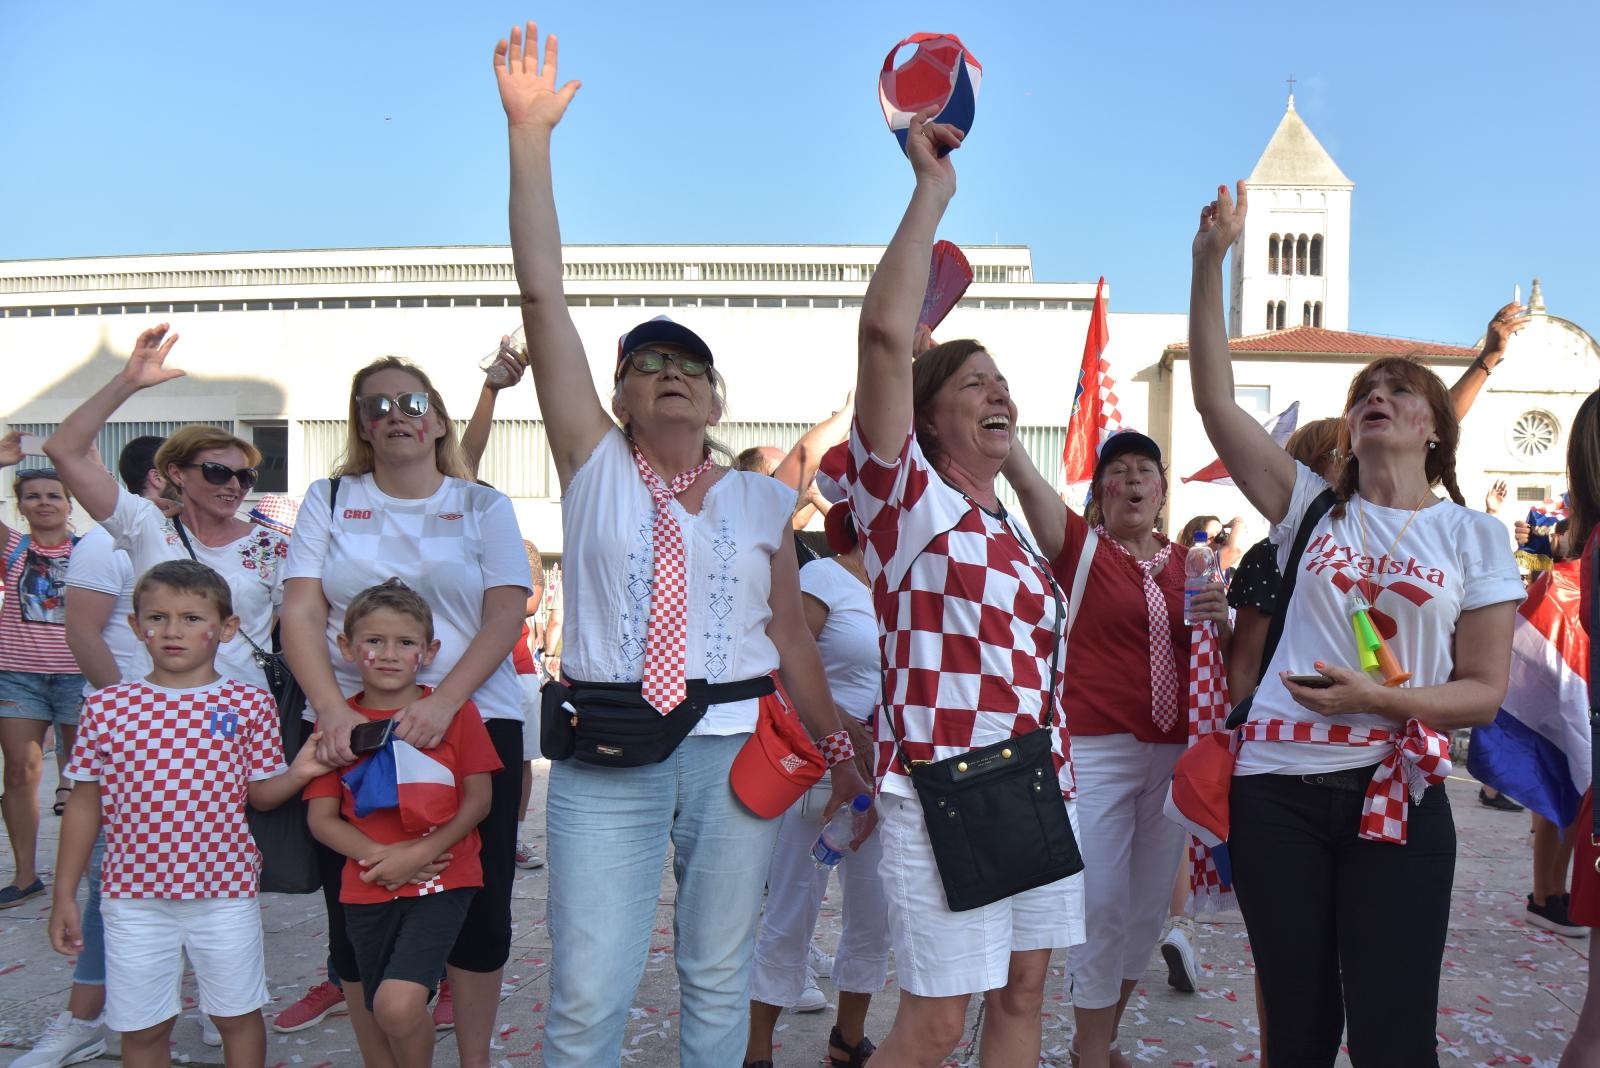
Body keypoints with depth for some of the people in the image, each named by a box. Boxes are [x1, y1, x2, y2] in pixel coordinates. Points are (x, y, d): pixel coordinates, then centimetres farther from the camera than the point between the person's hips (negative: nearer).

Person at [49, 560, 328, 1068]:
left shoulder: (248, 704, -5)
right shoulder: (107, 706, -3)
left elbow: (261, 793, 2)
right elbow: (85, 805, 3)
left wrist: (299, 772, -19)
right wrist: (64, 897, 4)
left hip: (225, 891, -1)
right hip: (134, 897, 1)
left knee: (238, 1014, 14)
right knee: (141, 1027, 14)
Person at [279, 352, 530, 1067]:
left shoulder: (483, 506, 6)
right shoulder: (329, 499, 9)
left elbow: (506, 614, -4)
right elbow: (301, 614, 1)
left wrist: (441, 703, -18)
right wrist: (332, 712, -15)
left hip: (472, 720, 0)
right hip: (351, 726, 1)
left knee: (478, 901, 3)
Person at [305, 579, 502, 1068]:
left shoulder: (455, 711, -3)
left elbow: (478, 799, -4)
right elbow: (321, 817, 1)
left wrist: (420, 853, -15)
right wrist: (378, 856, -14)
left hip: (442, 882, -3)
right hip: (367, 890, 3)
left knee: (399, 1005, -19)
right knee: (387, 1018, 13)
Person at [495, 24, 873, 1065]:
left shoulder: (763, 500, 8)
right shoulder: (596, 467, 4)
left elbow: (792, 636, 12)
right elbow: (543, 294, -1)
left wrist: (841, 751, 12)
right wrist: (529, 131, -4)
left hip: (735, 745, 2)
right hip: (607, 751, -1)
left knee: (719, 980, 12)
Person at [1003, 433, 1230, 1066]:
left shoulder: (1188, 561, 12)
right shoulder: (1080, 546, -2)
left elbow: (1221, 656, 19)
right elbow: (1021, 475, -16)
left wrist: (1220, 619, -3)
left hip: (1176, 751, 6)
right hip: (1099, 750, -5)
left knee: (1148, 907, 13)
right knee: (1102, 907, -3)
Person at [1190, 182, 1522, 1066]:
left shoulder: (1474, 536, 3)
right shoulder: (1311, 507, 6)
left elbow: (1485, 692, 1)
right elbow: (1215, 401, 0)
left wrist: (1379, 698, -17)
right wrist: (1210, 260, -4)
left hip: (1396, 793, -1)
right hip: (1278, 787, 1)